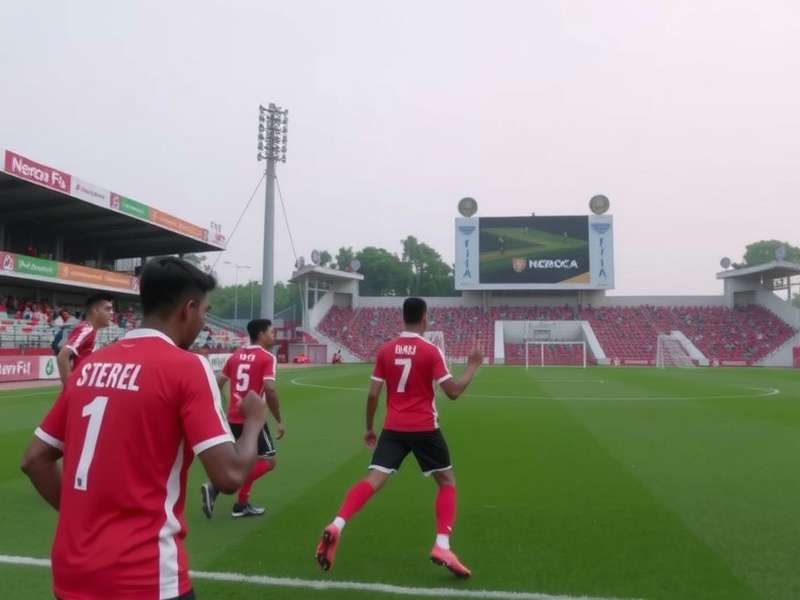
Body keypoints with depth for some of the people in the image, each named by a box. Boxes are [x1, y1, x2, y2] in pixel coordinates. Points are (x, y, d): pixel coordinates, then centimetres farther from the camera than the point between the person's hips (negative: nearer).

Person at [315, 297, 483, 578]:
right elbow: (453, 392, -10)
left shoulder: (385, 350, 3)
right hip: (424, 429, -3)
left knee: (373, 480, 2)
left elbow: (373, 394, 3)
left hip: (393, 428, 3)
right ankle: (442, 547, 1)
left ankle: (336, 527, -19)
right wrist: (473, 365, 4)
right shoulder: (431, 351, -8)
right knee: (447, 481, 13)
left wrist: (369, 428, 15)